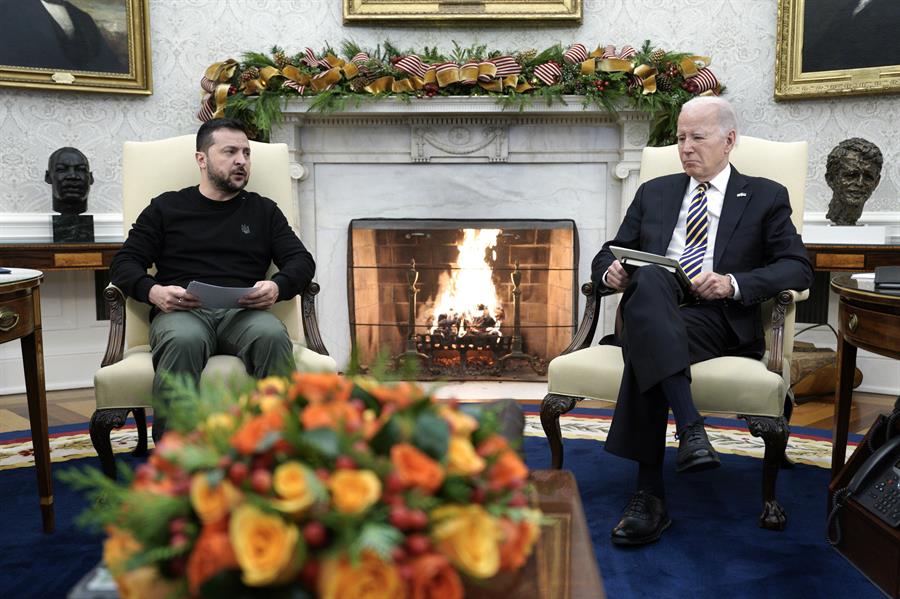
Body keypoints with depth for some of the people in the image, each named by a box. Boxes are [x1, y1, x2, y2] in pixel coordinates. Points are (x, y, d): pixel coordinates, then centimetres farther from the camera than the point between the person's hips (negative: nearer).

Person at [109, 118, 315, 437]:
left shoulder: (263, 210, 24)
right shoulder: (166, 207, 21)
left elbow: (301, 260, 16)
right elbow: (124, 263, 14)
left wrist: (278, 286, -8)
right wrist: (153, 291, -9)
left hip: (244, 311, 1)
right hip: (181, 311, -1)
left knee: (273, 336, -36)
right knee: (183, 341, -39)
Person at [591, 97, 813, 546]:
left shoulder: (765, 197, 17)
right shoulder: (654, 193, 26)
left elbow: (798, 268, 5)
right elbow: (607, 256, 23)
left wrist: (734, 284, -13)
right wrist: (610, 272, -4)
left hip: (719, 320, -2)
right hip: (649, 312, 2)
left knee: (645, 355, -36)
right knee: (649, 278, -36)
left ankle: (649, 495, -33)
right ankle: (690, 427, -43)